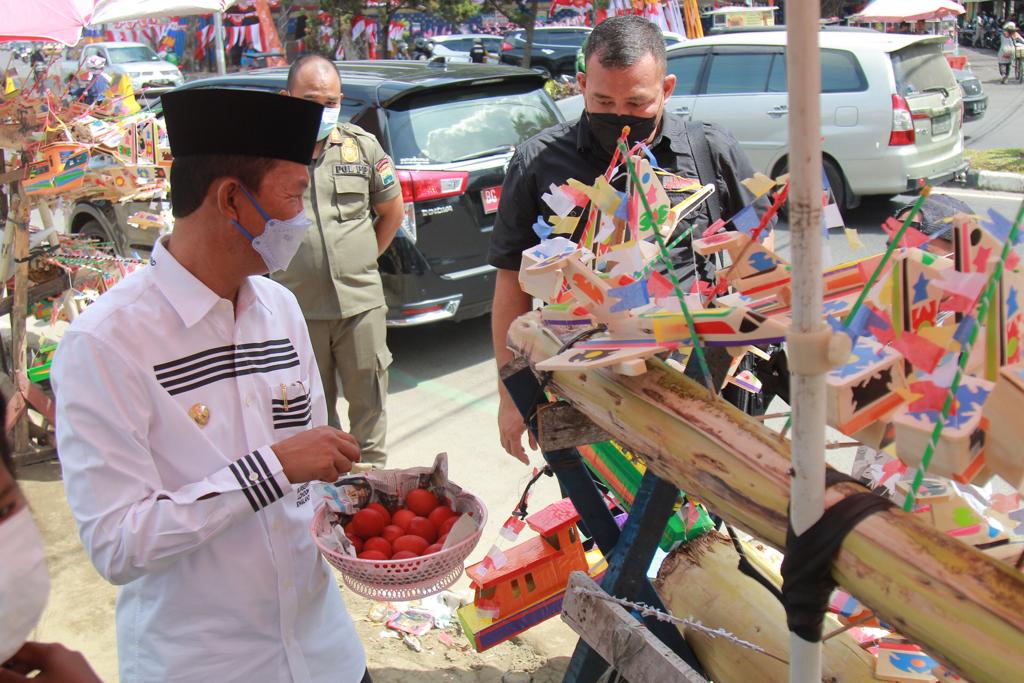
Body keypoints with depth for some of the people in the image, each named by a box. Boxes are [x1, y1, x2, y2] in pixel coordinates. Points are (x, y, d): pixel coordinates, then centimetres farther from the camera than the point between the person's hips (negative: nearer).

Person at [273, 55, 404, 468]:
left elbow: (392, 210, 16)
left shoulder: (362, 145, 5)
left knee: (369, 397, 11)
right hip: (298, 306, -1)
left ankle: (372, 469, 29)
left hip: (361, 301, 1)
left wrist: (365, 257, 12)